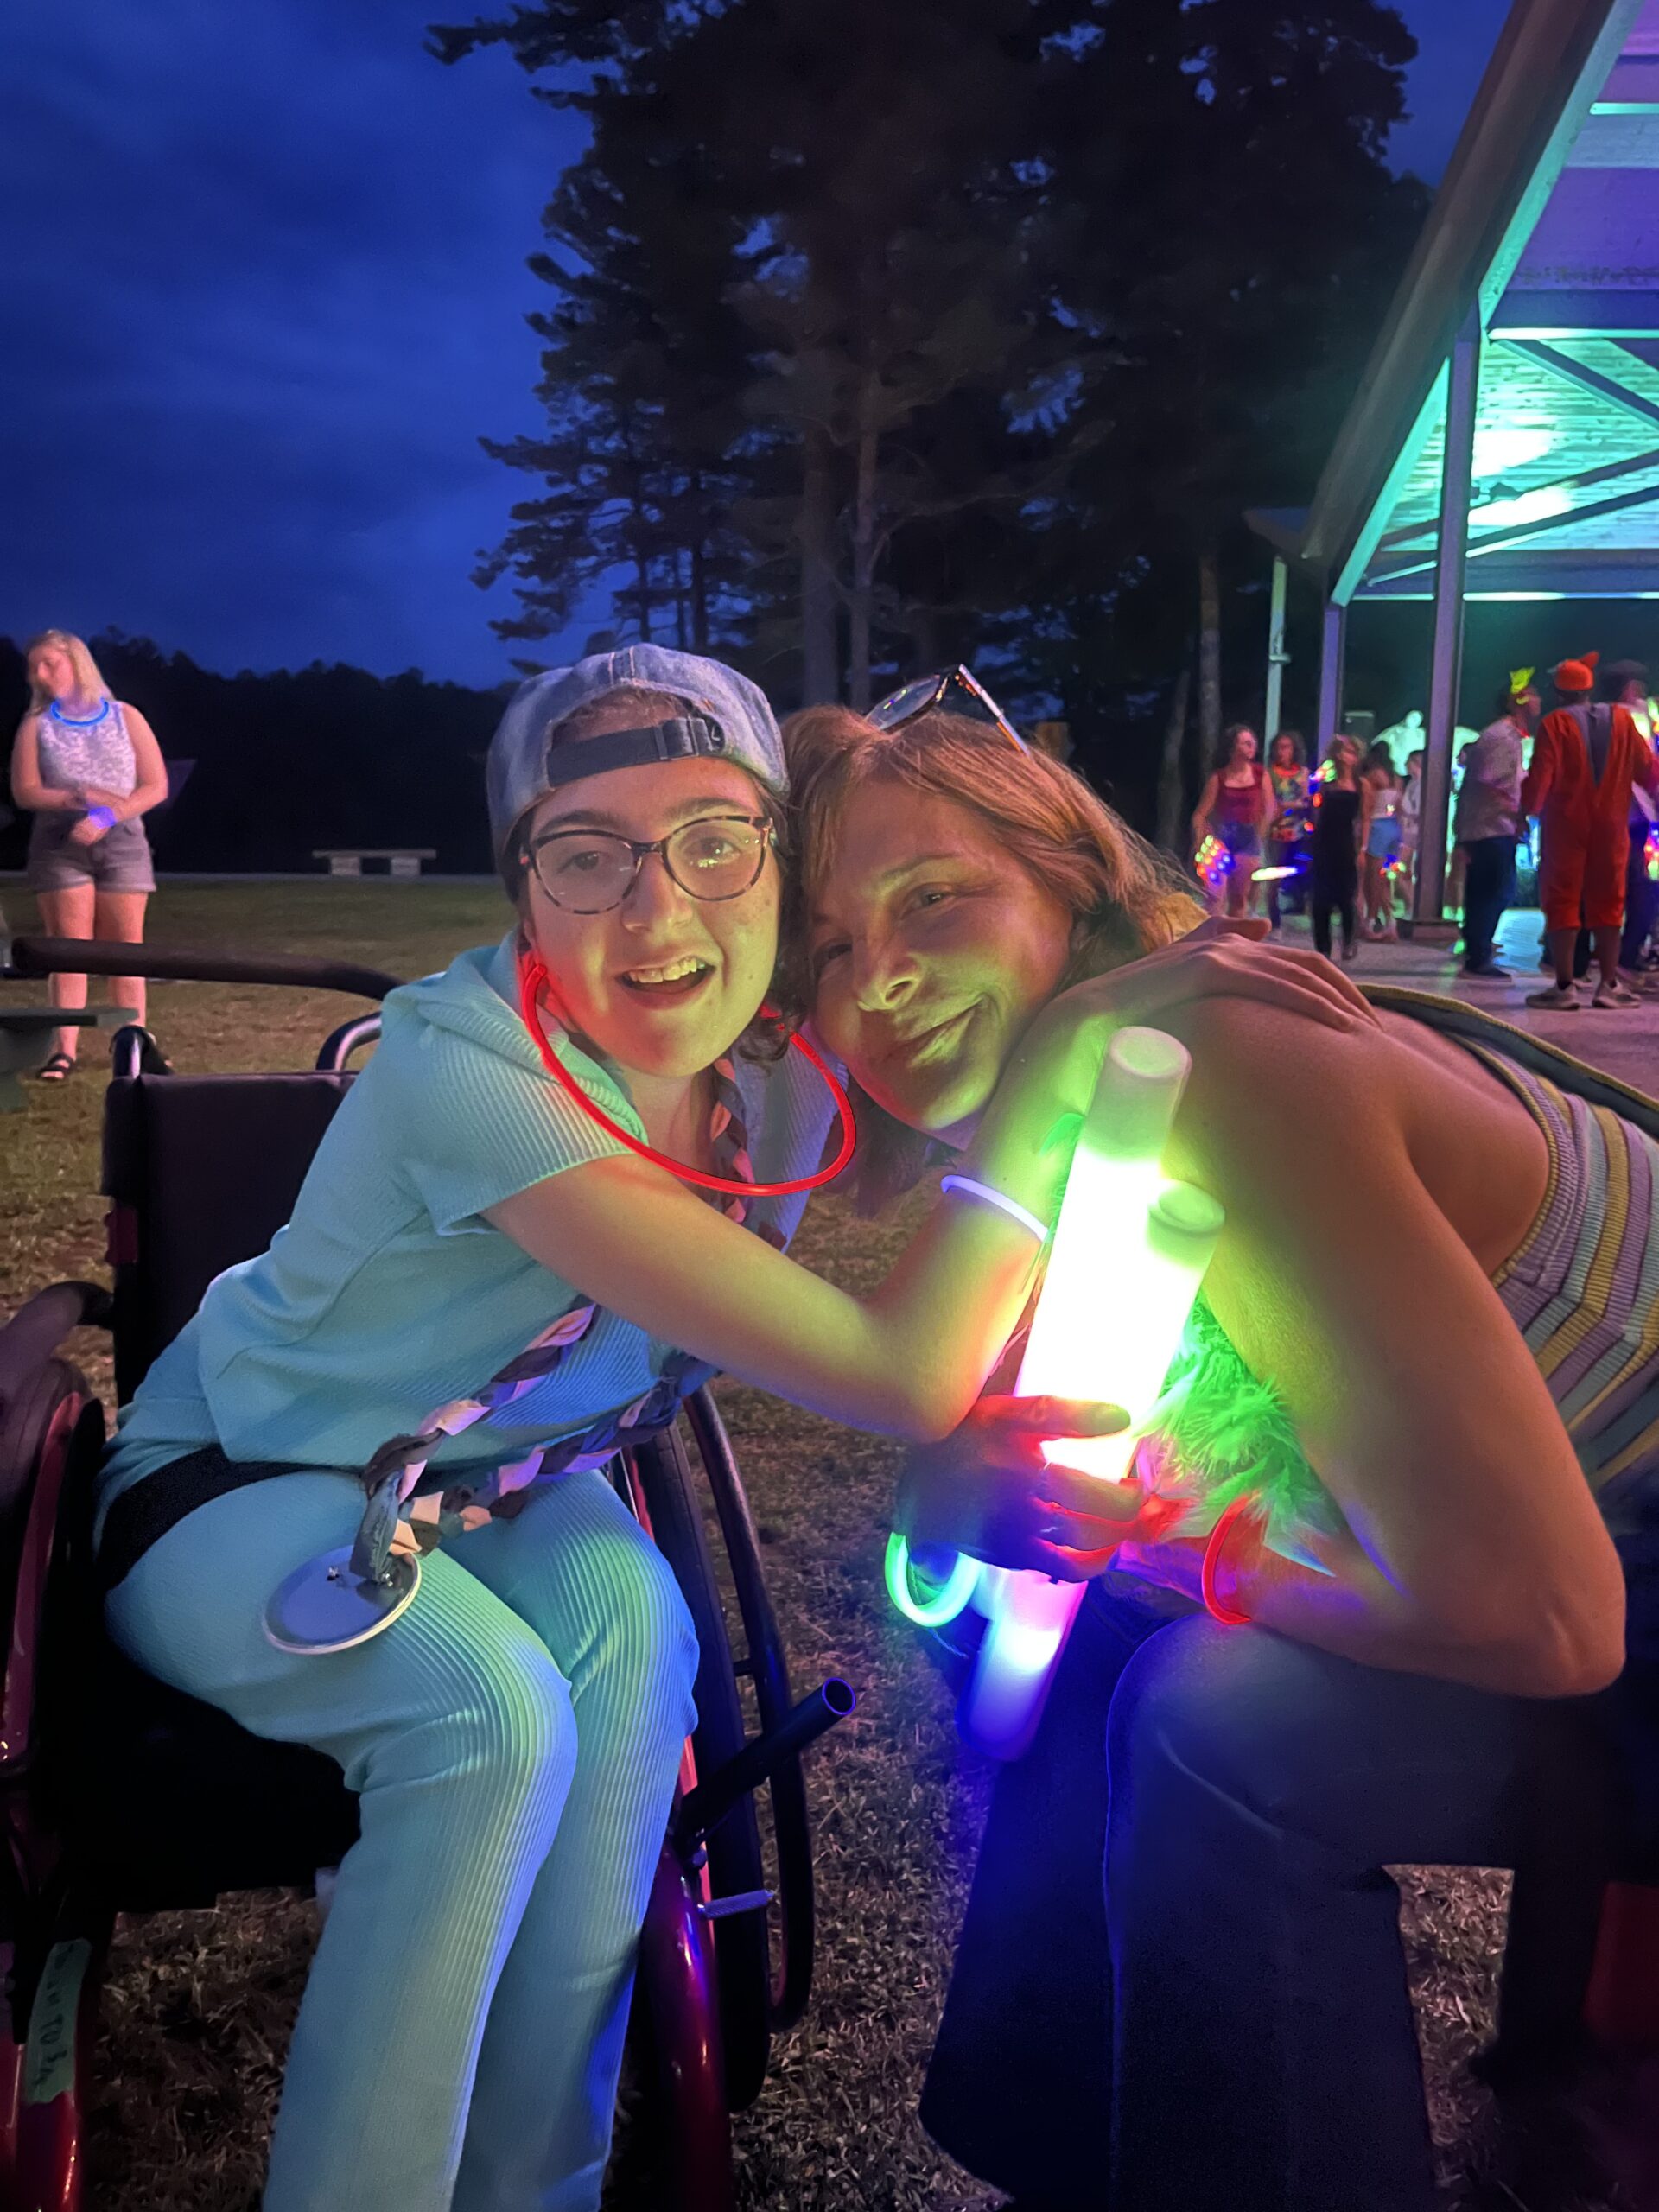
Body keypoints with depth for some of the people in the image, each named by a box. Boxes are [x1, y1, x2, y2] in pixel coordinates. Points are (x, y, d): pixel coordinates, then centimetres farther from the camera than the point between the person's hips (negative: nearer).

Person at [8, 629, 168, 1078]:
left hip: (121, 841, 0)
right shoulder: (36, 725, 7)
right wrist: (82, 797, -14)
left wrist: (107, 816, -13)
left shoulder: (125, 717, 6)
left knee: (126, 949, -1)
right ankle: (65, 1051, -7)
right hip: (60, 844, 0)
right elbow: (24, 792, 0)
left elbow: (156, 787, -1)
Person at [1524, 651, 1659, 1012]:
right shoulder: (1621, 720, 3)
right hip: (1611, 825, 3)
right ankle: (1609, 985, 8)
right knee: (1607, 902, 10)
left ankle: (1564, 986, -3)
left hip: (1565, 826, -3)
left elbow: (1540, 778, -11)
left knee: (1562, 902, 1)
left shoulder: (1555, 724, -7)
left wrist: (1529, 807, 6)